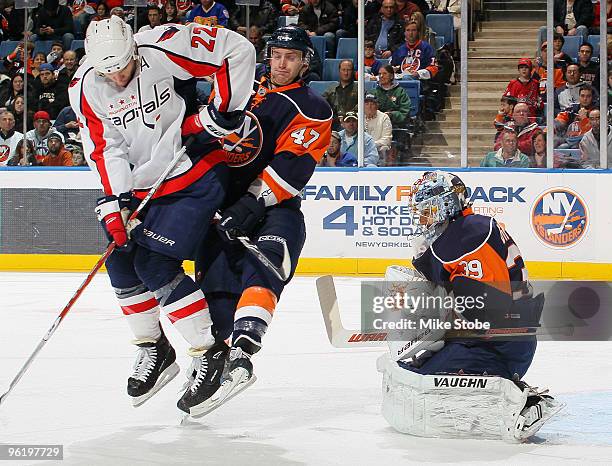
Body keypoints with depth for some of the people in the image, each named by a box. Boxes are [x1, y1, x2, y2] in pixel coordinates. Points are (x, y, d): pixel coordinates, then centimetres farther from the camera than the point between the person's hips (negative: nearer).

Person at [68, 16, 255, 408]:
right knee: (120, 261, 4)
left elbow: (239, 50, -20)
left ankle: (209, 353, -7)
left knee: (155, 265, -14)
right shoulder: (86, 87, -7)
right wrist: (115, 202, -16)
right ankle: (153, 350, 20)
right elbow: (105, 148, -5)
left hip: (195, 176, -7)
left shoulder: (163, 49, -22)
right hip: (142, 184, 7)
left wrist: (223, 109, -19)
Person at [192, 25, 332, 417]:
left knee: (261, 271, -28)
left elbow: (291, 167, -14)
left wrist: (253, 202, -24)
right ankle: (215, 359, -6)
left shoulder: (312, 109, -1)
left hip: (276, 207, -5)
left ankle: (241, 353, -43)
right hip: (224, 203, 5)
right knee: (217, 283, -7)